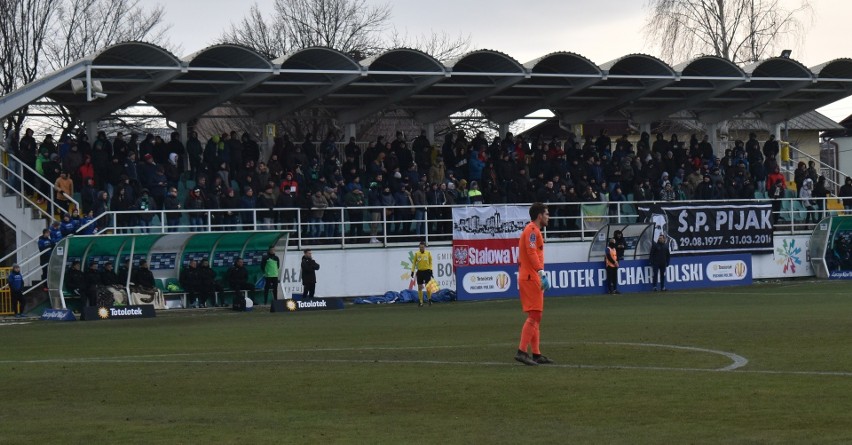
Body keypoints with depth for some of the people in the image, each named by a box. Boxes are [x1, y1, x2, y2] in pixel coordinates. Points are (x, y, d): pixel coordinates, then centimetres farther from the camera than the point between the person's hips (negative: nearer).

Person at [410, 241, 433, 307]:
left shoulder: (428, 253, 1)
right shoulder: (416, 254, 2)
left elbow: (430, 263, 8)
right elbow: (414, 263, 7)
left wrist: (430, 270, -1)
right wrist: (412, 271, 1)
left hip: (427, 271, -1)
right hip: (419, 271, 1)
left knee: (427, 286, -12)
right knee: (420, 287, 2)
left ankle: (429, 299, 6)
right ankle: (421, 302, 9)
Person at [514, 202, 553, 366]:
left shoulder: (532, 230, 21)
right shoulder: (532, 230, -9)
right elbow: (531, 252, -21)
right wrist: (541, 272, -28)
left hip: (527, 277, 11)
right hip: (531, 277, -11)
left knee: (535, 317, 11)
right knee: (534, 316, -14)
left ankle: (536, 354, 12)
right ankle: (522, 351, -19)